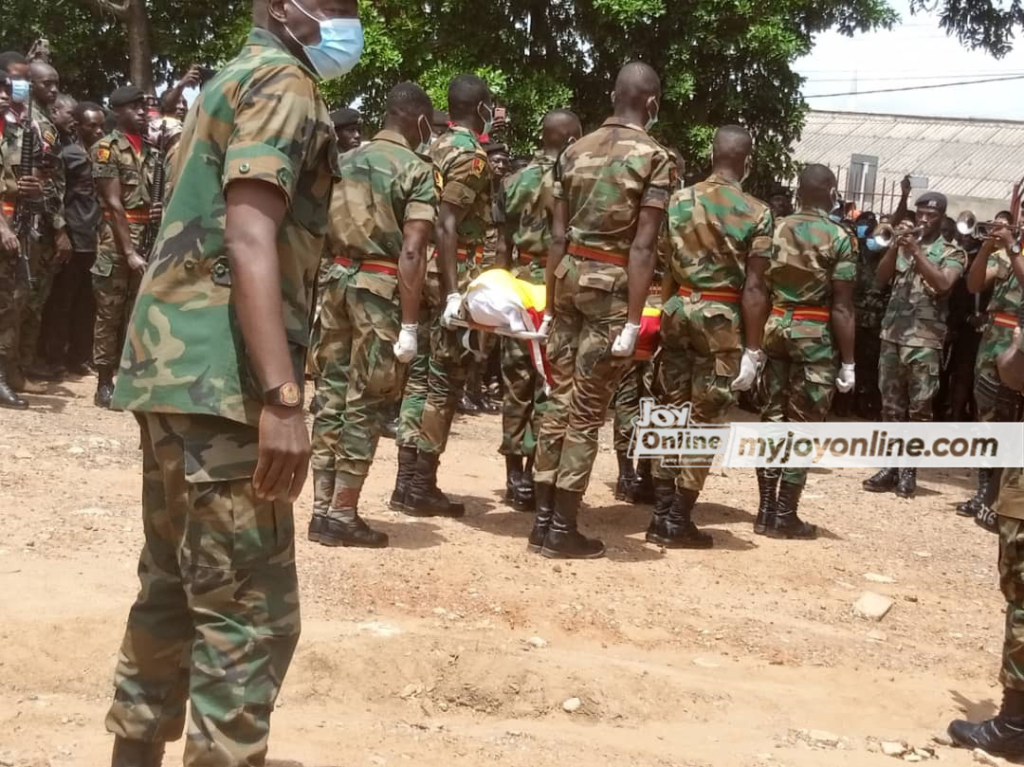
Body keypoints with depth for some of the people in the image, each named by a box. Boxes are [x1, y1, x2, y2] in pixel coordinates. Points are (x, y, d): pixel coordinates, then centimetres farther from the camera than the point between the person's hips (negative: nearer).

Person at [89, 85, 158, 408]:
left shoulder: (151, 149, 13)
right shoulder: (107, 147, -4)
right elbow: (114, 204, -10)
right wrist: (129, 251, -16)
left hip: (149, 239, 5)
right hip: (116, 241, -5)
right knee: (109, 313, 0)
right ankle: (104, 382, 5)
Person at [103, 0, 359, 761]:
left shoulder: (233, 79, 23)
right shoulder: (282, 81, -7)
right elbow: (250, 240, -20)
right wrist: (282, 396, -28)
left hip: (174, 363, 10)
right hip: (221, 376, -10)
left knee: (175, 590, 17)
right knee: (250, 611, -7)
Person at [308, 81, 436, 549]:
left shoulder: (343, 162, 14)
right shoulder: (416, 169, -6)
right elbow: (411, 253, -15)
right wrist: (410, 324, -16)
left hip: (336, 280, 6)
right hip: (380, 287, -6)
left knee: (331, 393, 10)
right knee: (366, 401, 0)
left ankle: (322, 509, 13)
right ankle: (343, 515, 3)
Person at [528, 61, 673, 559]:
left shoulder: (575, 151, 11)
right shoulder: (655, 157, -6)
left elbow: (558, 236, 10)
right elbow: (642, 246, -13)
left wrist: (550, 305, 14)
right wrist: (633, 321, -15)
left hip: (570, 275, 6)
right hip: (612, 285, -6)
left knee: (559, 400, 11)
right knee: (587, 412, 0)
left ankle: (542, 521, 16)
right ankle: (563, 529, 6)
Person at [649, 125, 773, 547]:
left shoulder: (679, 200, 4)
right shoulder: (757, 213, -7)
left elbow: (663, 265, 8)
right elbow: (752, 288, -10)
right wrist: (752, 347, -7)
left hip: (678, 310, 4)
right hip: (722, 319, -4)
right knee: (704, 419, 4)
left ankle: (661, 514, 14)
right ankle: (678, 521, 6)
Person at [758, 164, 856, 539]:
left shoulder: (774, 230, 6)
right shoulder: (839, 238, -7)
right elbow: (841, 307, -9)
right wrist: (848, 361, -4)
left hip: (774, 327, 4)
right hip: (815, 335, -4)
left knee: (772, 417, 11)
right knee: (803, 424, 3)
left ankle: (766, 509, 14)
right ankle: (785, 516, 6)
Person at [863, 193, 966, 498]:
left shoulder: (952, 252, 1)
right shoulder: (904, 246, 14)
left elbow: (943, 284, -16)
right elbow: (880, 278, 4)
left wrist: (917, 253, -20)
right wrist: (894, 248, -10)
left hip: (925, 339, -4)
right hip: (891, 334, 5)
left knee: (919, 406, -2)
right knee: (891, 404, 7)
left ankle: (909, 470, 4)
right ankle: (891, 466, 13)